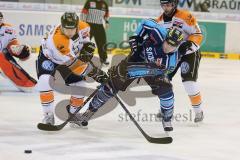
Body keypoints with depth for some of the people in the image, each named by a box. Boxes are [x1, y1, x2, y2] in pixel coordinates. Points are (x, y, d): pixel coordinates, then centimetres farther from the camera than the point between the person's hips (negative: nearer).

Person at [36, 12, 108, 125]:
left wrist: (87, 46, -19)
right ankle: (48, 115, -15)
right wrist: (93, 73, -40)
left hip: (70, 55, 6)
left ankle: (73, 112, 25)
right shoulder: (56, 38, -43)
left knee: (79, 85, 0)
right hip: (48, 57, -6)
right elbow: (72, 63, -39)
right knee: (45, 81, -29)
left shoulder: (82, 27, -24)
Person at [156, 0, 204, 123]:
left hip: (189, 53, -6)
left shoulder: (186, 17, -19)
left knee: (189, 81, -18)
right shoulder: (159, 22, 2)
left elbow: (198, 35, -20)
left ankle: (198, 111, -2)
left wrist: (189, 44, -34)